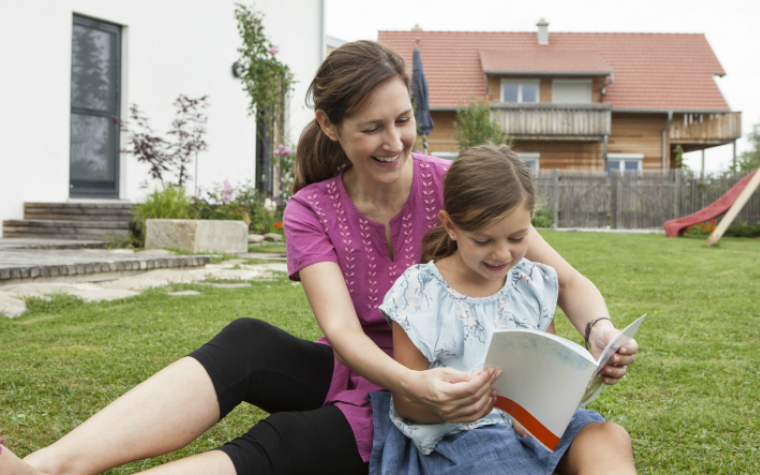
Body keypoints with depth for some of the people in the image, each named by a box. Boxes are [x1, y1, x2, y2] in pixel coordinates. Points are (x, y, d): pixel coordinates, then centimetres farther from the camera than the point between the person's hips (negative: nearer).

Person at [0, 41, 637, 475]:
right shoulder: (312, 211, -6)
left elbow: (566, 279, -10)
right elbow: (341, 330, -21)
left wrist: (601, 331, -33)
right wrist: (415, 382, -42)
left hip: (425, 398, -2)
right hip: (352, 374, 3)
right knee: (248, 341, -28)